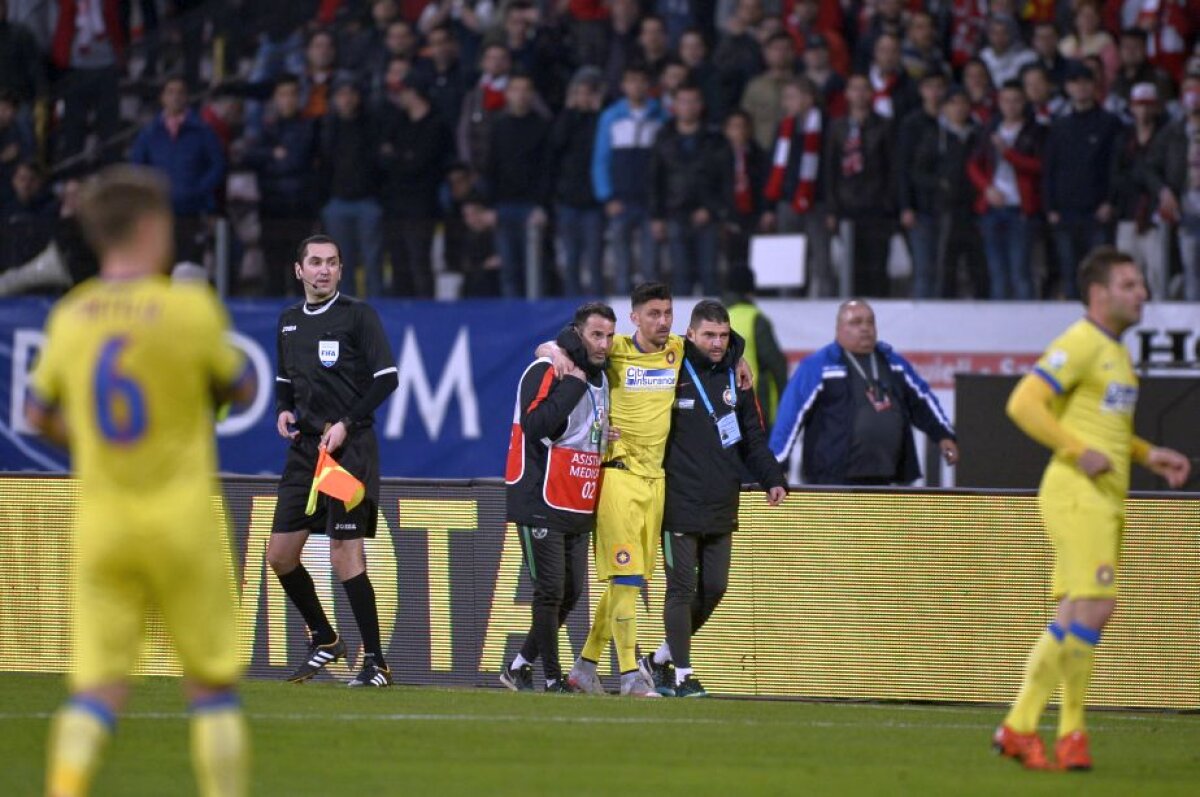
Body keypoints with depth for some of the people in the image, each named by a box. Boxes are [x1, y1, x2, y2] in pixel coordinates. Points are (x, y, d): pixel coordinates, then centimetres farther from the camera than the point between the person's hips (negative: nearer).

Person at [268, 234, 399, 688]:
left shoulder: (358, 315, -5)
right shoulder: (289, 321, 14)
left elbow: (387, 377, -9)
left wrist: (347, 423, -16)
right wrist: (283, 410, 5)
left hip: (349, 447, -7)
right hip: (305, 447, 7)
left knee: (344, 557, -11)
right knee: (280, 553, 5)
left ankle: (375, 662, -4)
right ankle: (324, 641, 22)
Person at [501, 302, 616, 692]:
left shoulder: (600, 378, 14)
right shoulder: (546, 371, -12)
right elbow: (533, 425, -26)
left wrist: (606, 441, 7)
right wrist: (573, 384, -23)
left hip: (579, 509, 8)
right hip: (541, 503, -8)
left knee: (572, 591, 8)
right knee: (550, 591, -8)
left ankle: (519, 666, 21)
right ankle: (552, 679, 0)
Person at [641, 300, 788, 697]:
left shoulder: (735, 378, 12)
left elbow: (753, 438, 16)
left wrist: (772, 479, 4)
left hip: (722, 507, 6)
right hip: (680, 505, -6)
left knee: (714, 589, 8)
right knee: (683, 588, -4)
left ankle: (660, 659, 23)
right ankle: (681, 675, 4)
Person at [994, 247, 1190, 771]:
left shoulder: (1115, 351, 20)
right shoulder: (1079, 344, -10)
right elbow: (1023, 404, -18)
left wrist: (1149, 456, 17)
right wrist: (1080, 452, -20)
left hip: (1104, 500, 10)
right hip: (1077, 493, -10)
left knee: (1073, 617, 7)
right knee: (1093, 608, -15)